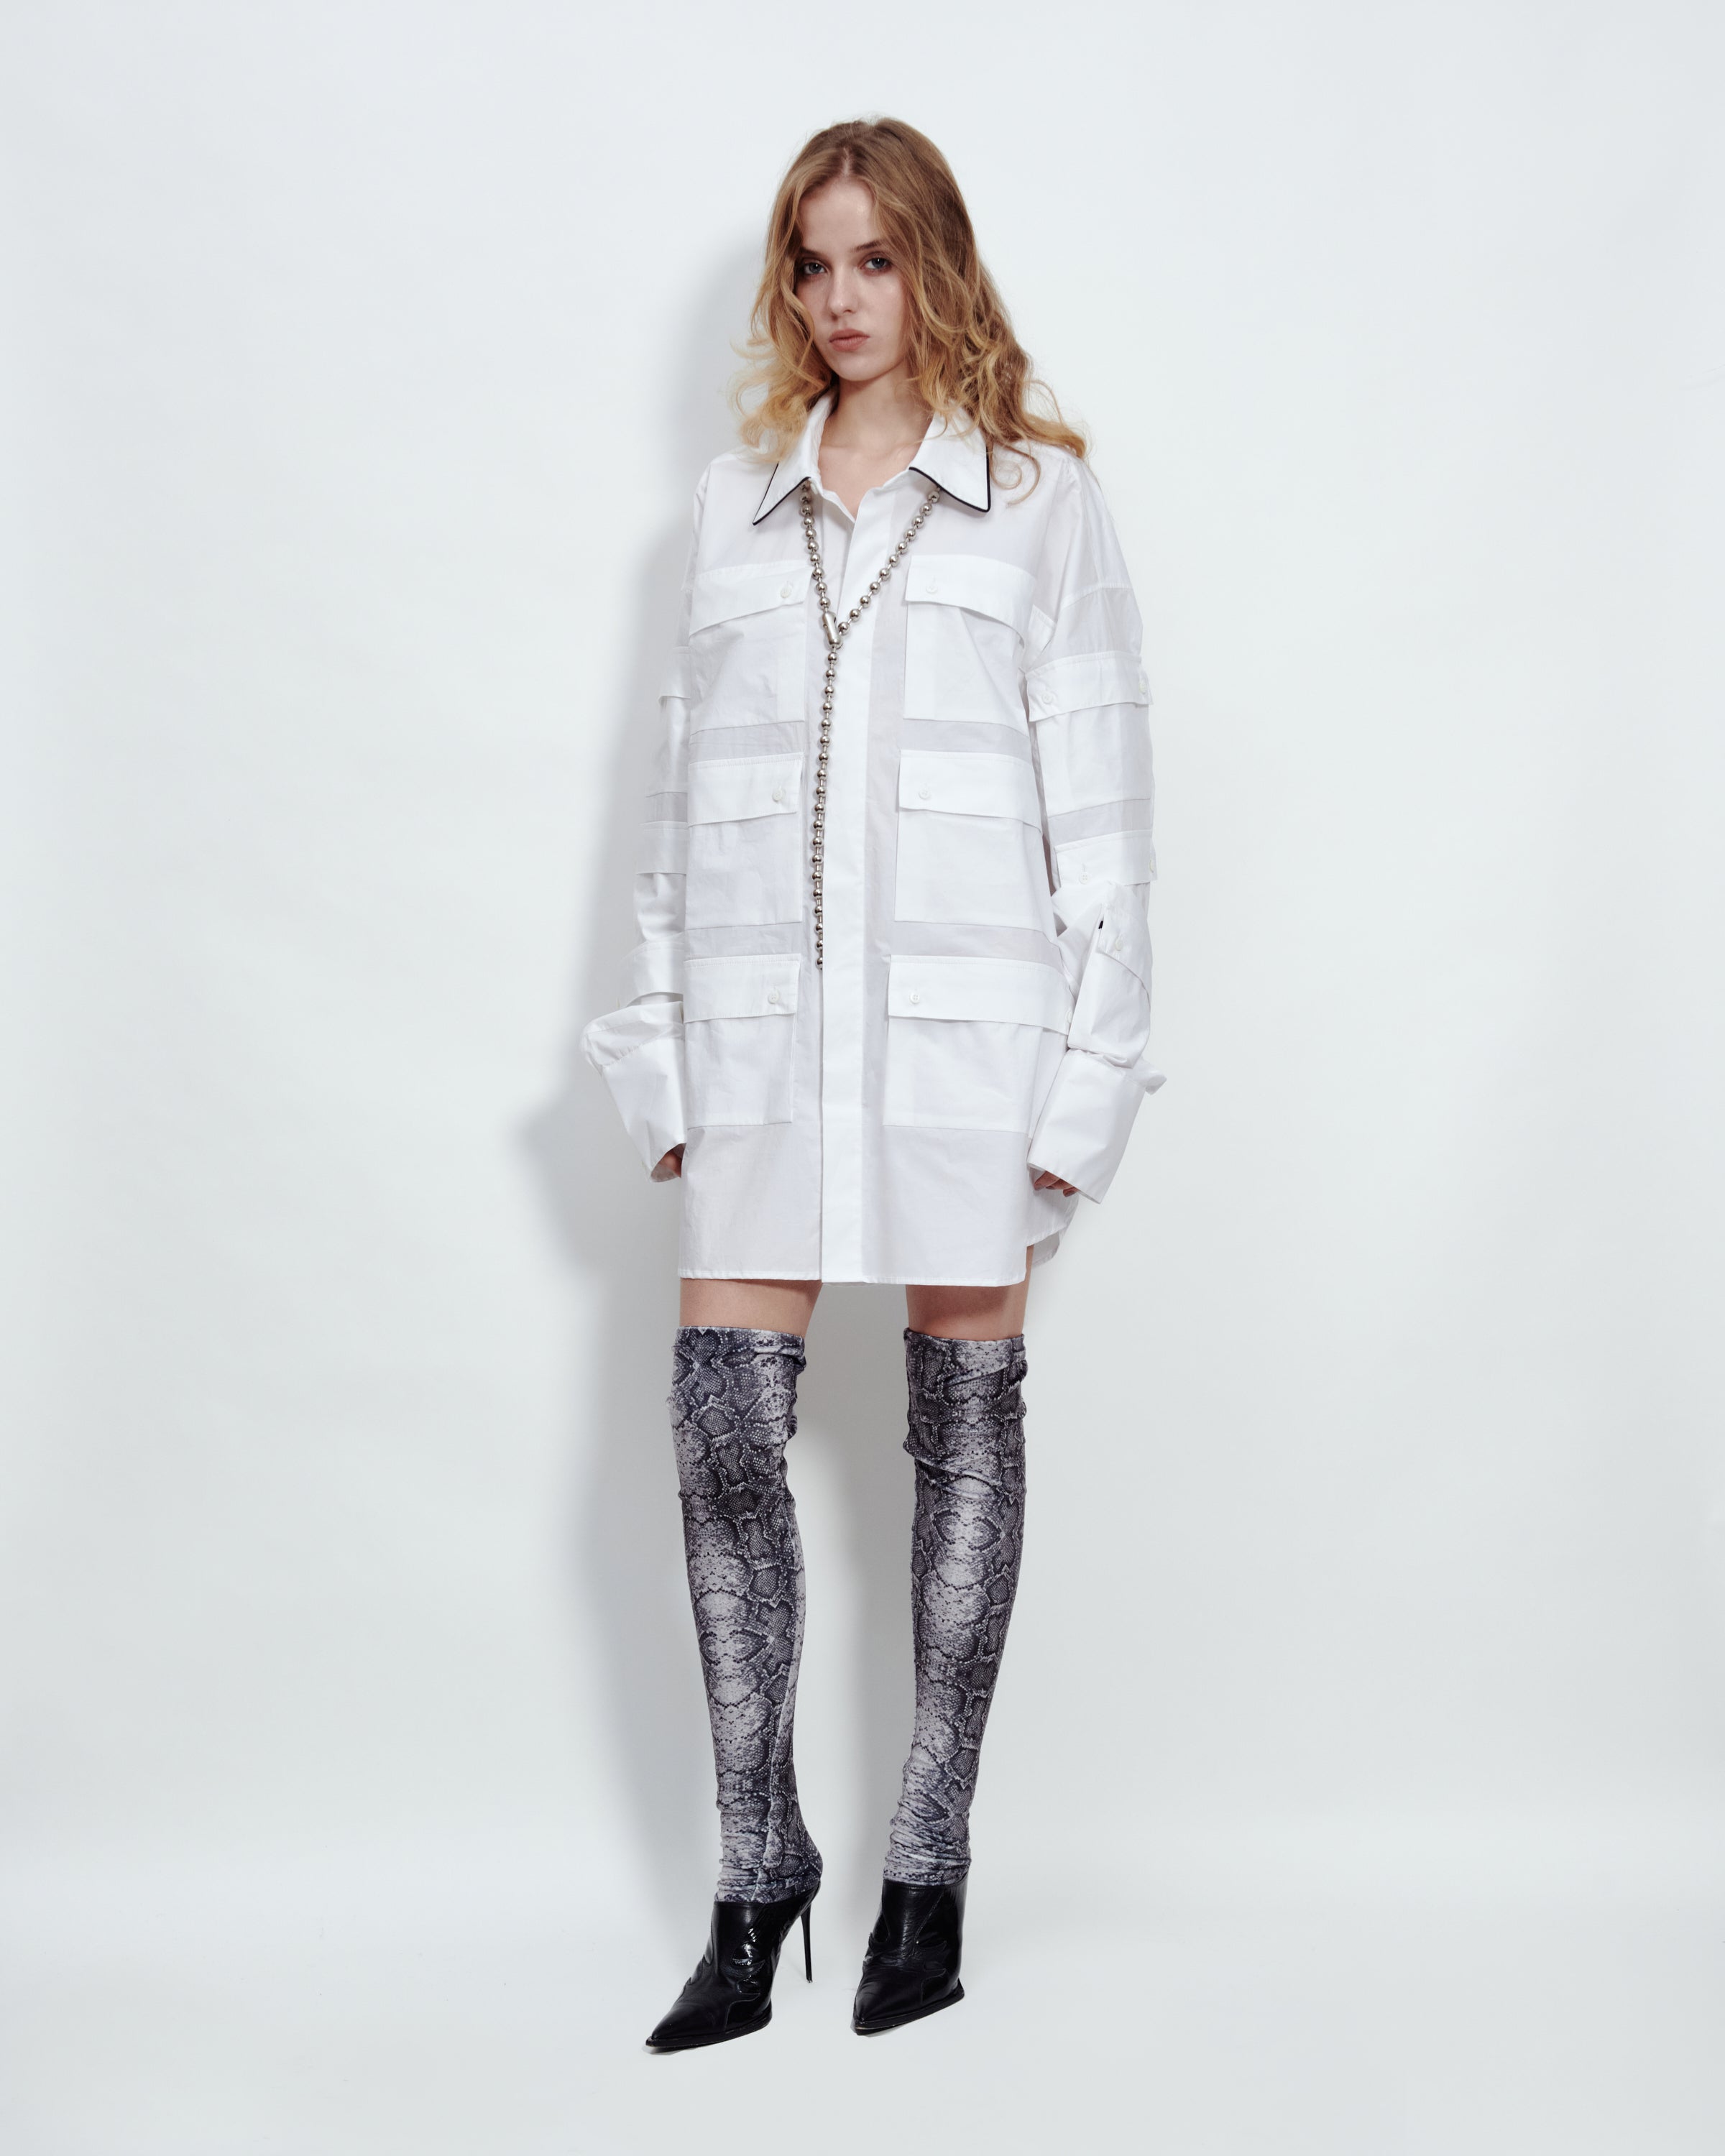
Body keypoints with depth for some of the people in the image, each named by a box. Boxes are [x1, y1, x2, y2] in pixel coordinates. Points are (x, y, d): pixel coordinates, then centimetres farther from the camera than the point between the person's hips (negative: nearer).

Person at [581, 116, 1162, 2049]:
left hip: (965, 1015, -3)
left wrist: (1084, 1074, -6)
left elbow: (1099, 799, 0)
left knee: (962, 1417, 4)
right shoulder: (734, 499, 14)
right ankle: (756, 1873, 8)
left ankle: (930, 1869, 17)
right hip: (765, 1015, 3)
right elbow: (682, 783, 13)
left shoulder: (1039, 497, 4)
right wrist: (663, 1053, 7)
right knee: (720, 1420, -4)